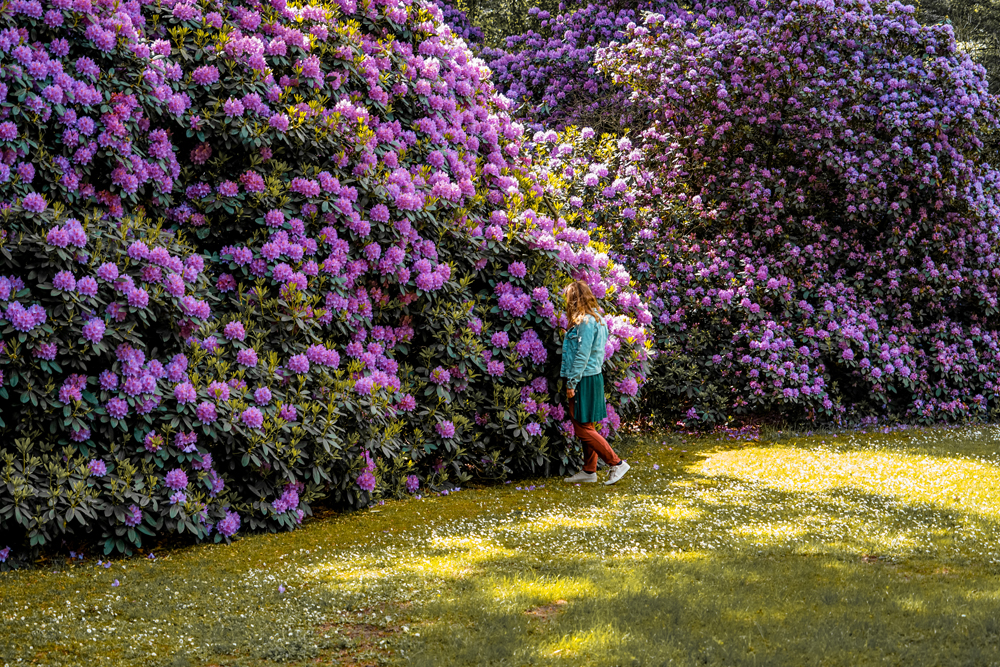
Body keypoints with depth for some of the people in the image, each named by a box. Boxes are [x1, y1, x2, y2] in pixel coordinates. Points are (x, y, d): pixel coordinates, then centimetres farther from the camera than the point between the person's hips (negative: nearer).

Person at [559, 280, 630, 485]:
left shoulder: (586, 321, -17)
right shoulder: (594, 318, 14)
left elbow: (582, 355, -20)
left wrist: (572, 383, -16)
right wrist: (572, 381, 15)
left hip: (585, 380, -10)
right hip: (591, 378, 10)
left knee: (584, 428, -5)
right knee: (585, 427, 14)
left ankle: (616, 463, -3)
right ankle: (589, 470, 21)